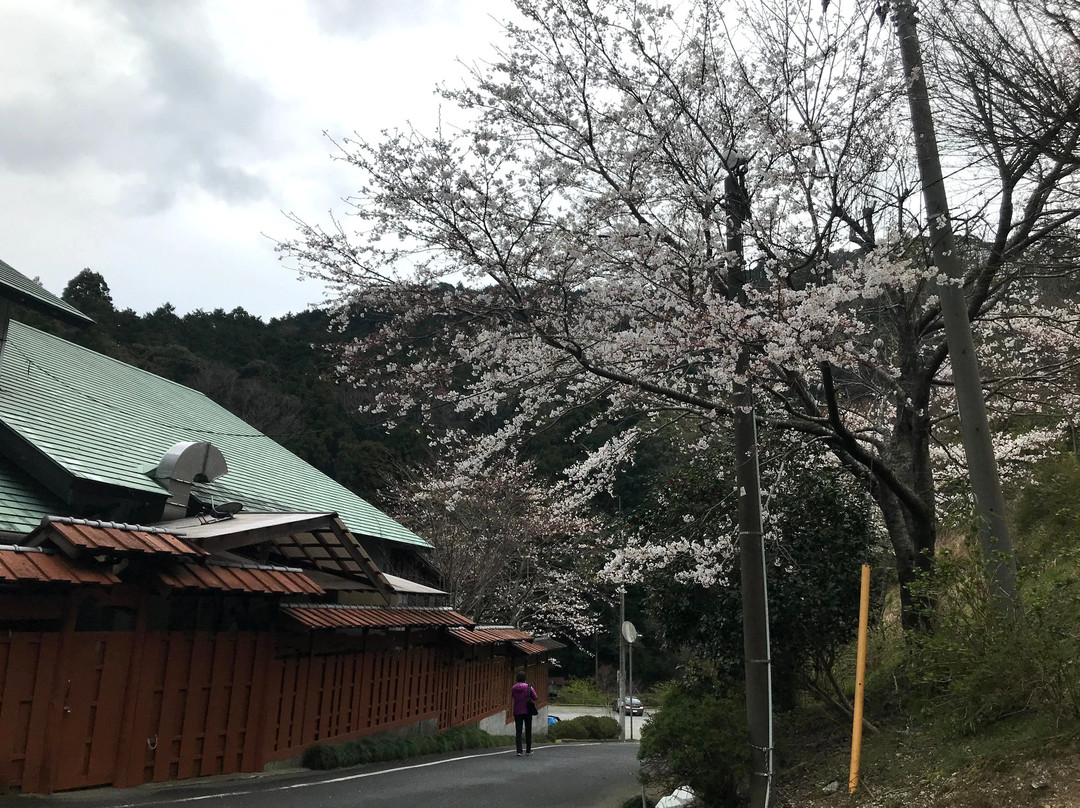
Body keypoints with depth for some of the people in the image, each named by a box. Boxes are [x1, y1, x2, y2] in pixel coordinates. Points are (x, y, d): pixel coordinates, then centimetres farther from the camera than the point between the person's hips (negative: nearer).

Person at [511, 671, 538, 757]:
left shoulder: (513, 688, -3)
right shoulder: (528, 687, -10)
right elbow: (535, 698, -5)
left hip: (517, 712, 1)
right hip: (527, 711, -1)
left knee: (518, 732, 3)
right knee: (528, 731, 11)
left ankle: (519, 751, -5)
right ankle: (528, 750, 16)